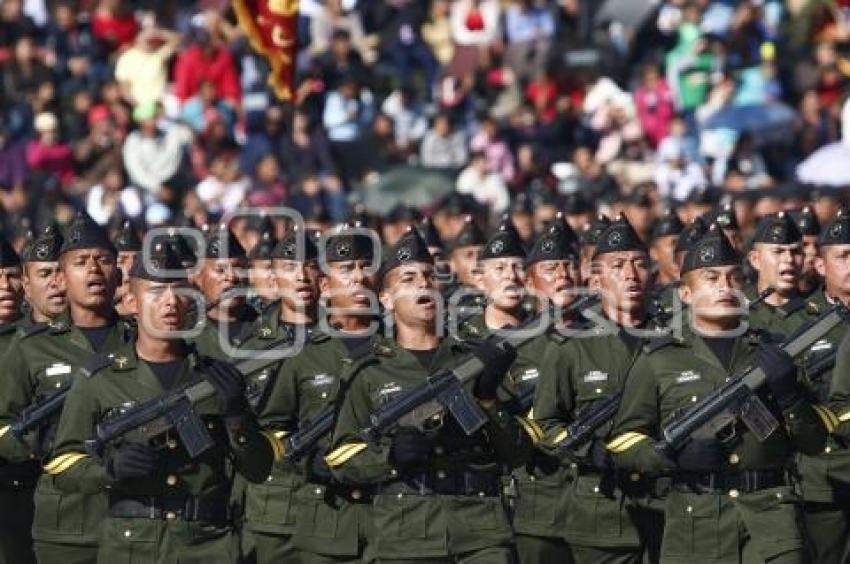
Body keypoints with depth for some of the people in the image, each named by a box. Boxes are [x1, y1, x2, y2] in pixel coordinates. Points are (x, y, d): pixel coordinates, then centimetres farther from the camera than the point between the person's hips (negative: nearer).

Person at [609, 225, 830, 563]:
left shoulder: (774, 352, 13)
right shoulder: (657, 361, 8)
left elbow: (814, 443, 12)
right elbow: (623, 443, 7)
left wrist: (788, 391, -5)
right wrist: (673, 456, -12)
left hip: (770, 513, 1)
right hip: (695, 526, 0)